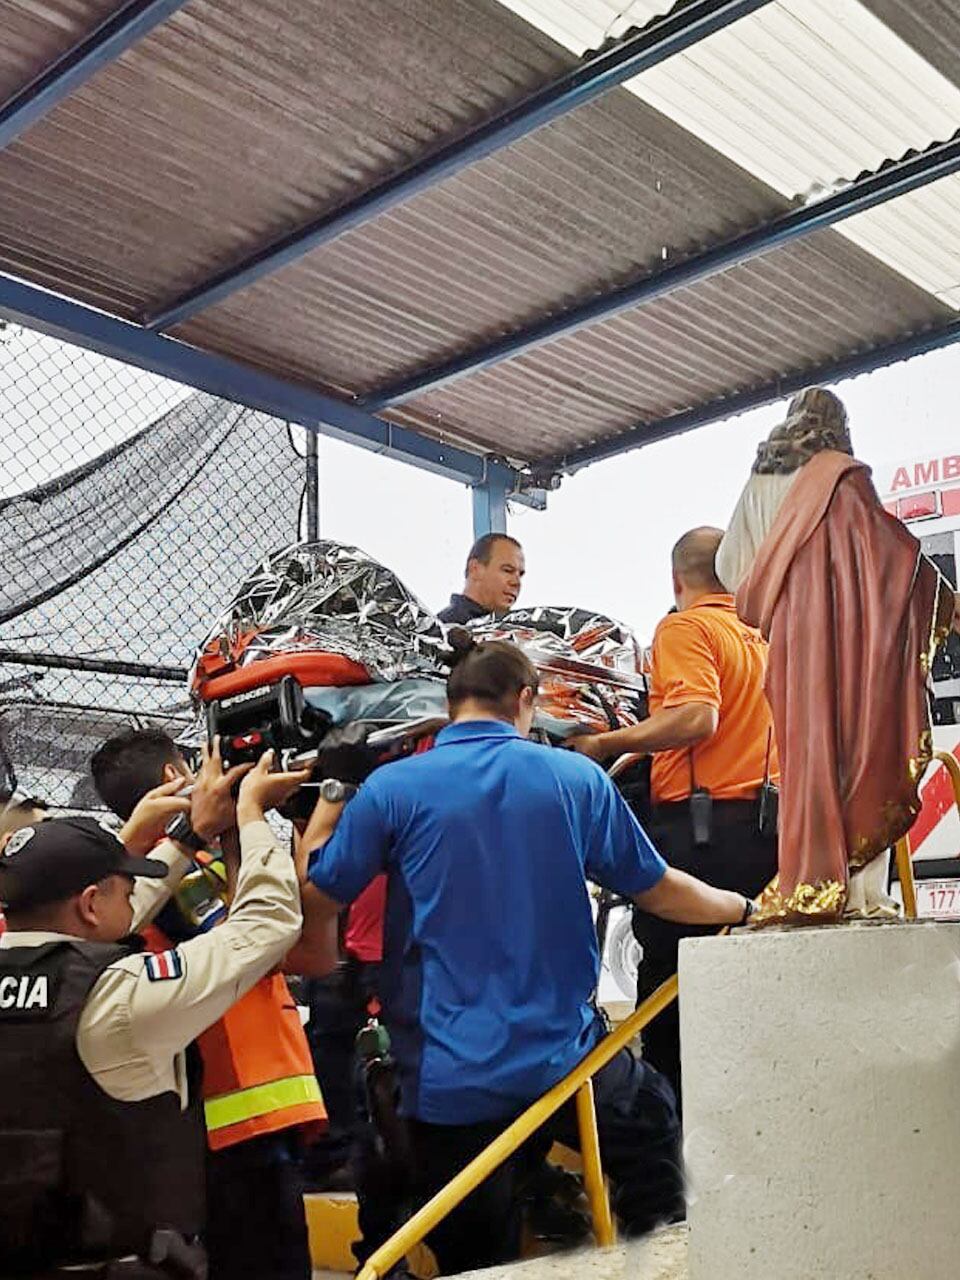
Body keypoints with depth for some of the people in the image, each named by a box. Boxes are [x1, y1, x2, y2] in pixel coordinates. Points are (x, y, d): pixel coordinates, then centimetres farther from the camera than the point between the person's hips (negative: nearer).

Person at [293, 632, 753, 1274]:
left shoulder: (393, 788, -8)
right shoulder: (577, 778, -3)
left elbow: (312, 899, -1)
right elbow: (658, 889, 7)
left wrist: (328, 803, 15)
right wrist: (742, 908, 25)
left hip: (449, 1083, -1)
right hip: (563, 1058, 1)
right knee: (655, 1120, 32)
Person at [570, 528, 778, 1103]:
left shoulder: (686, 628, -2)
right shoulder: (765, 635, 18)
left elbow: (696, 716, -18)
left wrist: (603, 744, -14)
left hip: (698, 824, -7)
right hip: (765, 828, 7)